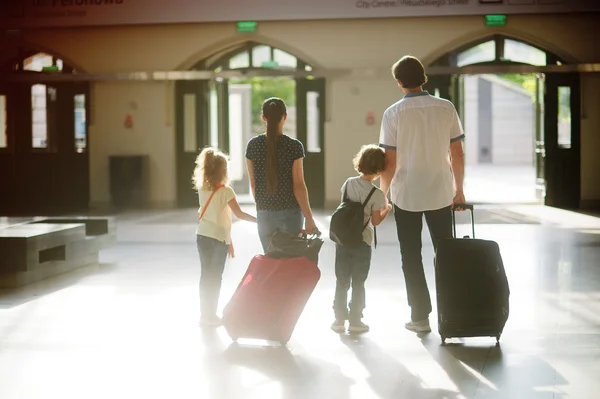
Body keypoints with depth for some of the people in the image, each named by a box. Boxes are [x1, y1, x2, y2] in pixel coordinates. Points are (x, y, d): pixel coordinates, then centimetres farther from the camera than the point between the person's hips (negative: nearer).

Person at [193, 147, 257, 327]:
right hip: (219, 238, -5)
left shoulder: (202, 189, 2)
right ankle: (211, 315, 8)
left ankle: (205, 314, 16)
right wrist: (258, 220, -9)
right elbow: (239, 214, -15)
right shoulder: (226, 191, -13)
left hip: (202, 236, 5)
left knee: (206, 275, 11)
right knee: (215, 277, 4)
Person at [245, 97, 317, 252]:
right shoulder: (294, 146, -9)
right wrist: (309, 218, -5)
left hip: (264, 213, 2)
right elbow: (299, 186, -11)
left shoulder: (253, 145, -1)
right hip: (290, 212, -2)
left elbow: (253, 184, 6)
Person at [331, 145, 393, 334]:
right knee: (358, 283, 8)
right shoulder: (377, 194, -14)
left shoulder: (348, 183, -1)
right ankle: (355, 321, 12)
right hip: (361, 242, -3)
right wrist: (386, 210, 10)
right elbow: (376, 221, -9)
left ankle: (339, 320, 15)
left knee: (341, 282, 11)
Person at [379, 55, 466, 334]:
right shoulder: (446, 108, -2)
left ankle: (420, 317, 9)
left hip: (406, 195, -2)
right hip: (441, 194, 2)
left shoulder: (394, 113, -9)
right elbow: (457, 154, 1)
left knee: (411, 256, 8)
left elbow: (390, 161, -9)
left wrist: (382, 195, 4)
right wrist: (459, 190, 13)